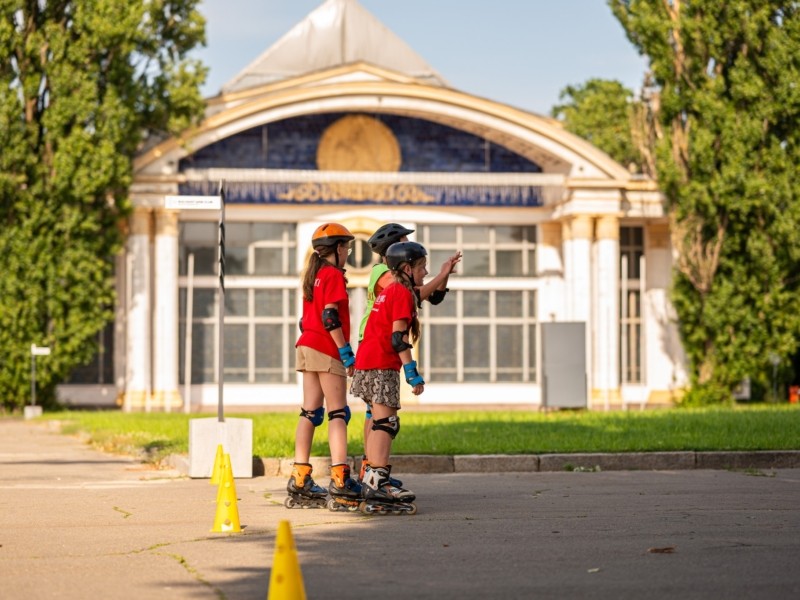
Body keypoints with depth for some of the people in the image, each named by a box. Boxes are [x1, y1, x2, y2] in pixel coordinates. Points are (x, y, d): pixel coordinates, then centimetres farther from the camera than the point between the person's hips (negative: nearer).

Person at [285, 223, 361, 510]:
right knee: (338, 414, -8)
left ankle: (300, 478, 5)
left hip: (306, 347, 8)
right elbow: (330, 317, -17)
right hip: (327, 351, -8)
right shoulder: (334, 275, -7)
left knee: (310, 413, 7)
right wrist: (346, 352, -14)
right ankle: (340, 479, -15)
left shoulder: (313, 276, 18)